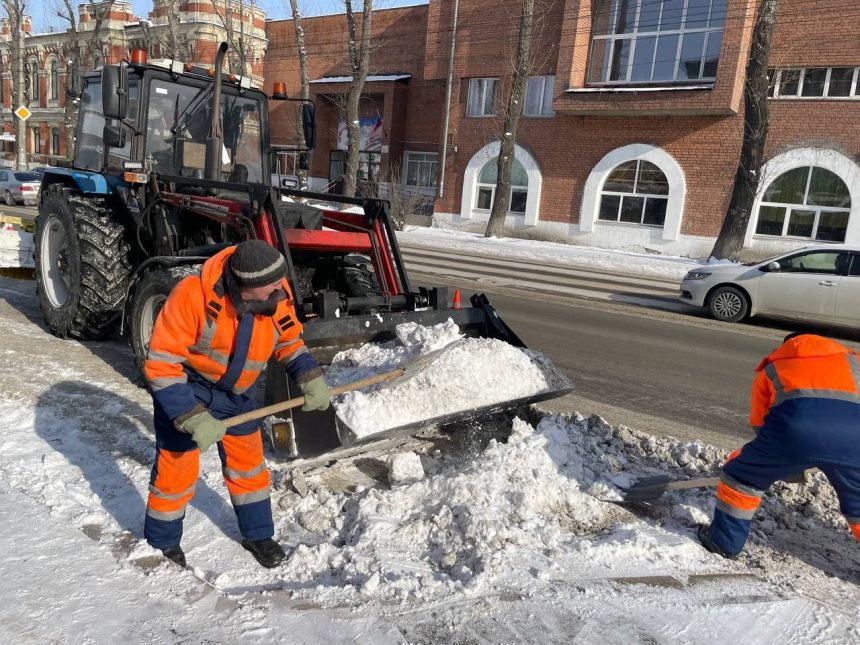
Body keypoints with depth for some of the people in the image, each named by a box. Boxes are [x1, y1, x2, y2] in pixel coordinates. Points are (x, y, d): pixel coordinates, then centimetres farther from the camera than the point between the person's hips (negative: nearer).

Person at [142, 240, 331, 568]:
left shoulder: (276, 296, -18)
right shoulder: (192, 296, -34)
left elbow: (290, 340, 2)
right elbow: (161, 365, -30)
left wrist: (311, 378, -12)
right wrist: (194, 418, -33)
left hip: (236, 393, 5)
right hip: (186, 390, -4)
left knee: (248, 464, 14)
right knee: (176, 470, 6)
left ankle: (258, 534, 35)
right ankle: (161, 544, 32)